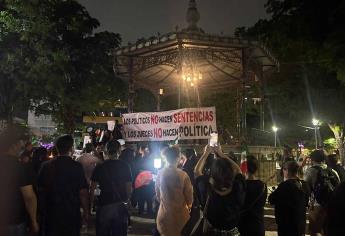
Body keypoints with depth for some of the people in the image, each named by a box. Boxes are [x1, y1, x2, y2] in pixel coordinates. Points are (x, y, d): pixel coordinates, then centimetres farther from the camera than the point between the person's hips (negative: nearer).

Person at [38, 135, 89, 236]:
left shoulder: (46, 166, -3)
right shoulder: (77, 167, -14)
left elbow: (40, 189, 6)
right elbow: (83, 192, -14)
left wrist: (43, 210, 19)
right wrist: (86, 212, -1)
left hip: (51, 213, 3)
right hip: (72, 213, -3)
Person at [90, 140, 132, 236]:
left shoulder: (99, 168, -4)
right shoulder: (125, 167, -4)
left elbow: (92, 189, -4)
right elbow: (129, 189, -2)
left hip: (104, 206, 0)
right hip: (120, 206, 0)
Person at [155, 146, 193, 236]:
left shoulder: (160, 173, -11)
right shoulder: (183, 175, -21)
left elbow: (157, 191, 2)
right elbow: (188, 192, -9)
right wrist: (189, 205, 13)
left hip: (164, 211, 3)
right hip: (180, 211, -3)